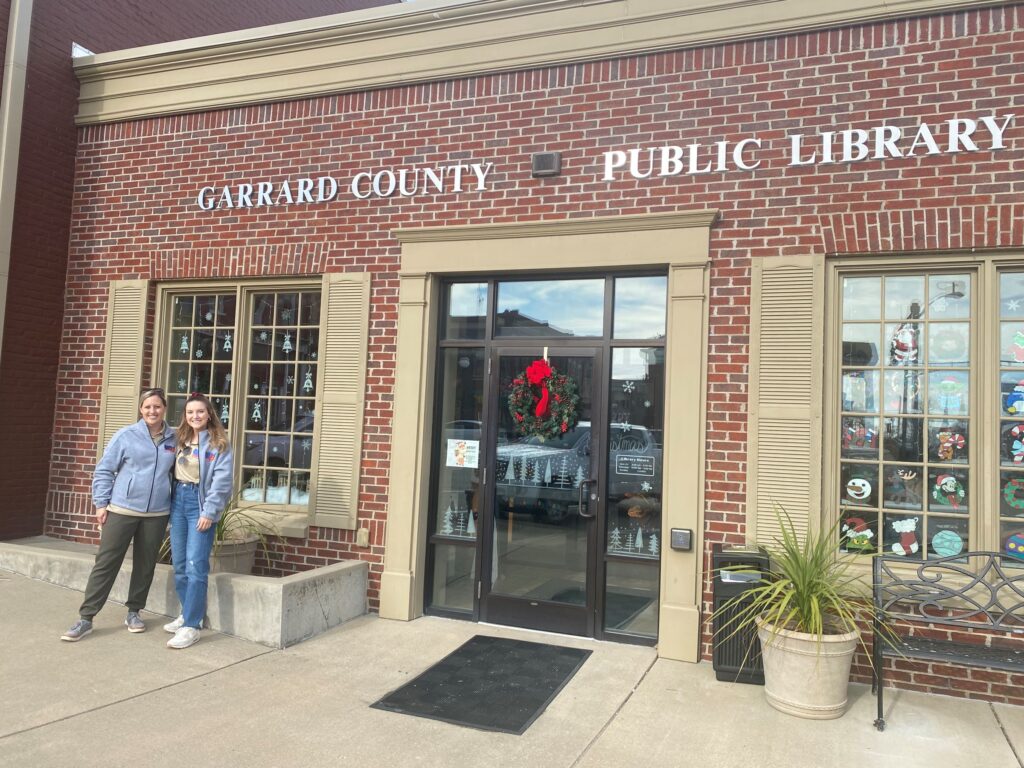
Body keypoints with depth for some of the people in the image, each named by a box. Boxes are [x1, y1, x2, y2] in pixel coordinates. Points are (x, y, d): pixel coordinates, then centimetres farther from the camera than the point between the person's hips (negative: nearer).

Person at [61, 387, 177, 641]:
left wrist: (176, 505, 9)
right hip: (121, 510, -2)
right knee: (106, 563, 1)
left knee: (145, 565, 11)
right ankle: (86, 618, 9)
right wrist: (101, 503, -4)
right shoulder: (126, 436, -5)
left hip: (156, 514, 3)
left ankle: (134, 612, 26)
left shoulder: (174, 440, 2)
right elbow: (104, 470, -1)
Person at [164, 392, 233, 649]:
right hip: (178, 501, 6)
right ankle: (188, 613, 26)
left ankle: (191, 626, -7)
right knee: (179, 564, 12)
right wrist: (168, 502, 3)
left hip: (200, 504, -6)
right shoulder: (179, 440, 12)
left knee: (196, 566, -10)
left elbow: (221, 481, -12)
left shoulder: (219, 444, -6)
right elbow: (172, 472, 12)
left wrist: (209, 513, -17)